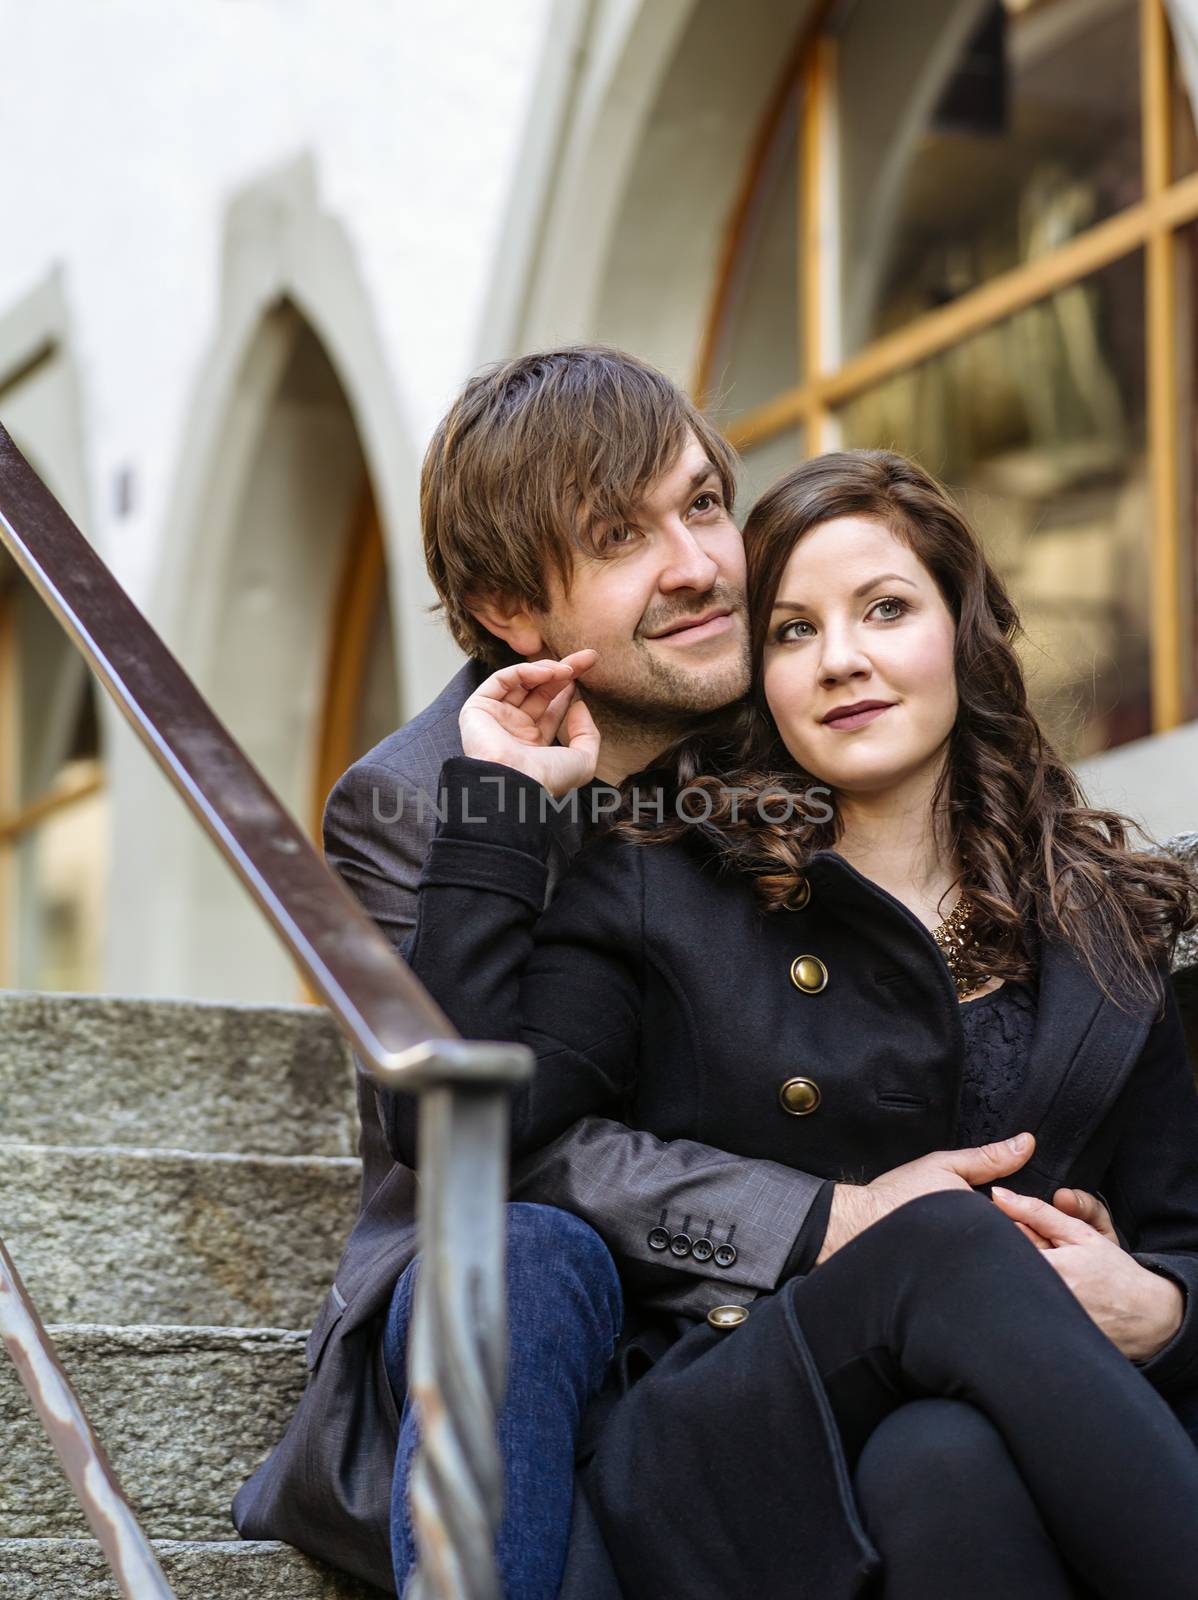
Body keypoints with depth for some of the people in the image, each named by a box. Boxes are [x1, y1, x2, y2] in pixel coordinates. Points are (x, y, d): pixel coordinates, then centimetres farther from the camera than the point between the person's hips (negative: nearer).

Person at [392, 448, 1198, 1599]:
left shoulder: (1105, 929, 18)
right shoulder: (662, 889, 9)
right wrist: (497, 804, -3)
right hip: (716, 1446, -1)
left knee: (946, 1461, -37)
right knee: (949, 1241, -34)